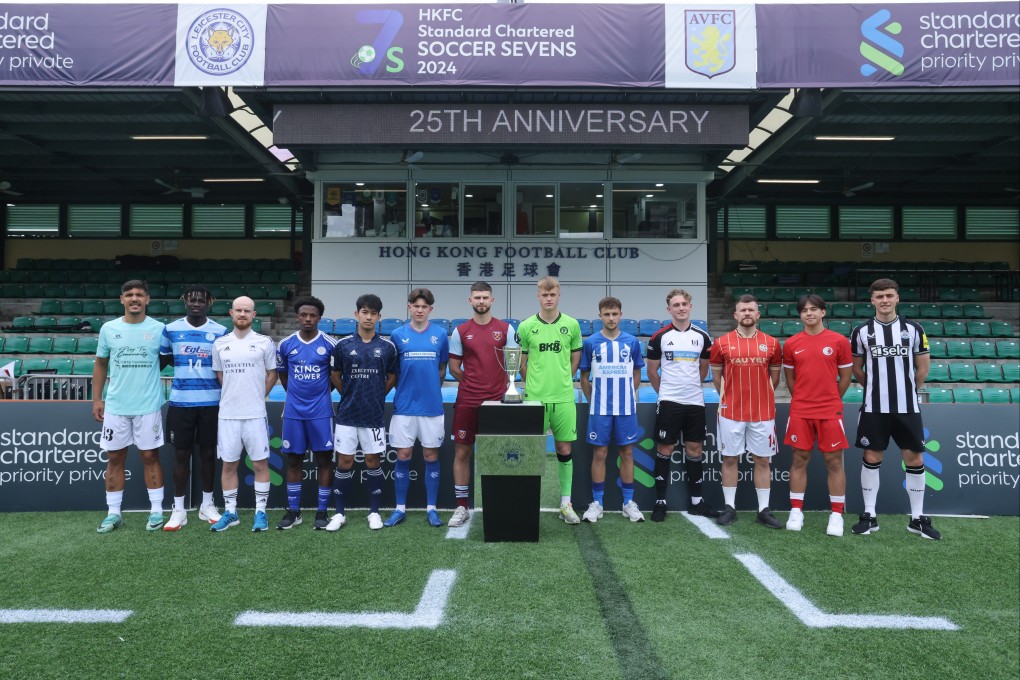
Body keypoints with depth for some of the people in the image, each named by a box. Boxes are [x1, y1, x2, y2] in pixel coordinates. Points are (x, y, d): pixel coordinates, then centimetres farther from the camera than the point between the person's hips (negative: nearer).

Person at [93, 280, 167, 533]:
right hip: (115, 406, 2)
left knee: (150, 457, 5)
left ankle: (156, 511, 14)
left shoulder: (158, 329, -2)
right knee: (114, 458, 8)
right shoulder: (108, 328, 3)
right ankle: (113, 513, 18)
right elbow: (100, 364, 11)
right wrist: (96, 399, 7)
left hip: (148, 406, -2)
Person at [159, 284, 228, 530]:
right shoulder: (171, 329, 2)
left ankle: (207, 505, 23)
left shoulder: (220, 331, 1)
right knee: (181, 453, 5)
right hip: (180, 401, 0)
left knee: (208, 452, 9)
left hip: (211, 402, 0)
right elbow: (162, 360, 13)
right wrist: (185, 363, 0)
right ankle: (178, 510, 14)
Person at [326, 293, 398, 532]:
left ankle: (374, 512, 19)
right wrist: (349, 396, 7)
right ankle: (339, 513, 17)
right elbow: (335, 376, 9)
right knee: (344, 462, 5)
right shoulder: (343, 345, -1)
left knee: (373, 461, 7)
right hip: (347, 414, 0)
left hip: (375, 415, 0)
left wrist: (376, 396, 6)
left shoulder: (387, 346, 0)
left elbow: (392, 378, 9)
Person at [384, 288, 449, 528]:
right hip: (404, 406, 0)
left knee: (431, 456, 6)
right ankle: (400, 509, 17)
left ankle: (431, 509, 17)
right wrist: (405, 390, 5)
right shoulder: (397, 335, 1)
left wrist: (431, 390, 9)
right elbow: (392, 371, 9)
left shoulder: (440, 335, 1)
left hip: (432, 406, 0)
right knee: (403, 457, 5)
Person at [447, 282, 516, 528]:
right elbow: (454, 368, 7)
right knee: (462, 453, 4)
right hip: (467, 402, 1)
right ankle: (461, 508, 14)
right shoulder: (460, 331, 4)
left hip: (497, 401, 0)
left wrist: (498, 384, -2)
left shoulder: (506, 329, 3)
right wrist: (474, 383, 5)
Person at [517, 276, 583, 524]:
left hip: (564, 397, 1)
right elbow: (521, 361, 8)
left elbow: (575, 358, 13)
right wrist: (533, 384, 6)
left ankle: (566, 504, 18)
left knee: (564, 449, 6)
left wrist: (562, 381, 9)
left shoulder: (572, 325, 3)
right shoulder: (526, 326, 0)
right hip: (534, 398, -1)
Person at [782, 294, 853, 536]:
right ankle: (796, 512, 14)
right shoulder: (792, 343, 4)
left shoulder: (839, 341, 0)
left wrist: (830, 401, 9)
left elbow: (845, 378, 6)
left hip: (830, 412, -1)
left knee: (834, 462, 3)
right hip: (799, 412, 1)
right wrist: (804, 399, 12)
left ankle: (837, 516, 12)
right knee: (799, 460, 5)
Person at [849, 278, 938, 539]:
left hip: (907, 407, 1)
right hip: (874, 408, 0)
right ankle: (870, 516, 13)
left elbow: (923, 368, 9)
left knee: (915, 459, 5)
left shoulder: (913, 329, 3)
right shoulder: (862, 331, 1)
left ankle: (918, 518, 18)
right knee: (871, 459, 4)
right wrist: (877, 388, 11)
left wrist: (905, 390, 12)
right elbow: (856, 369, 11)